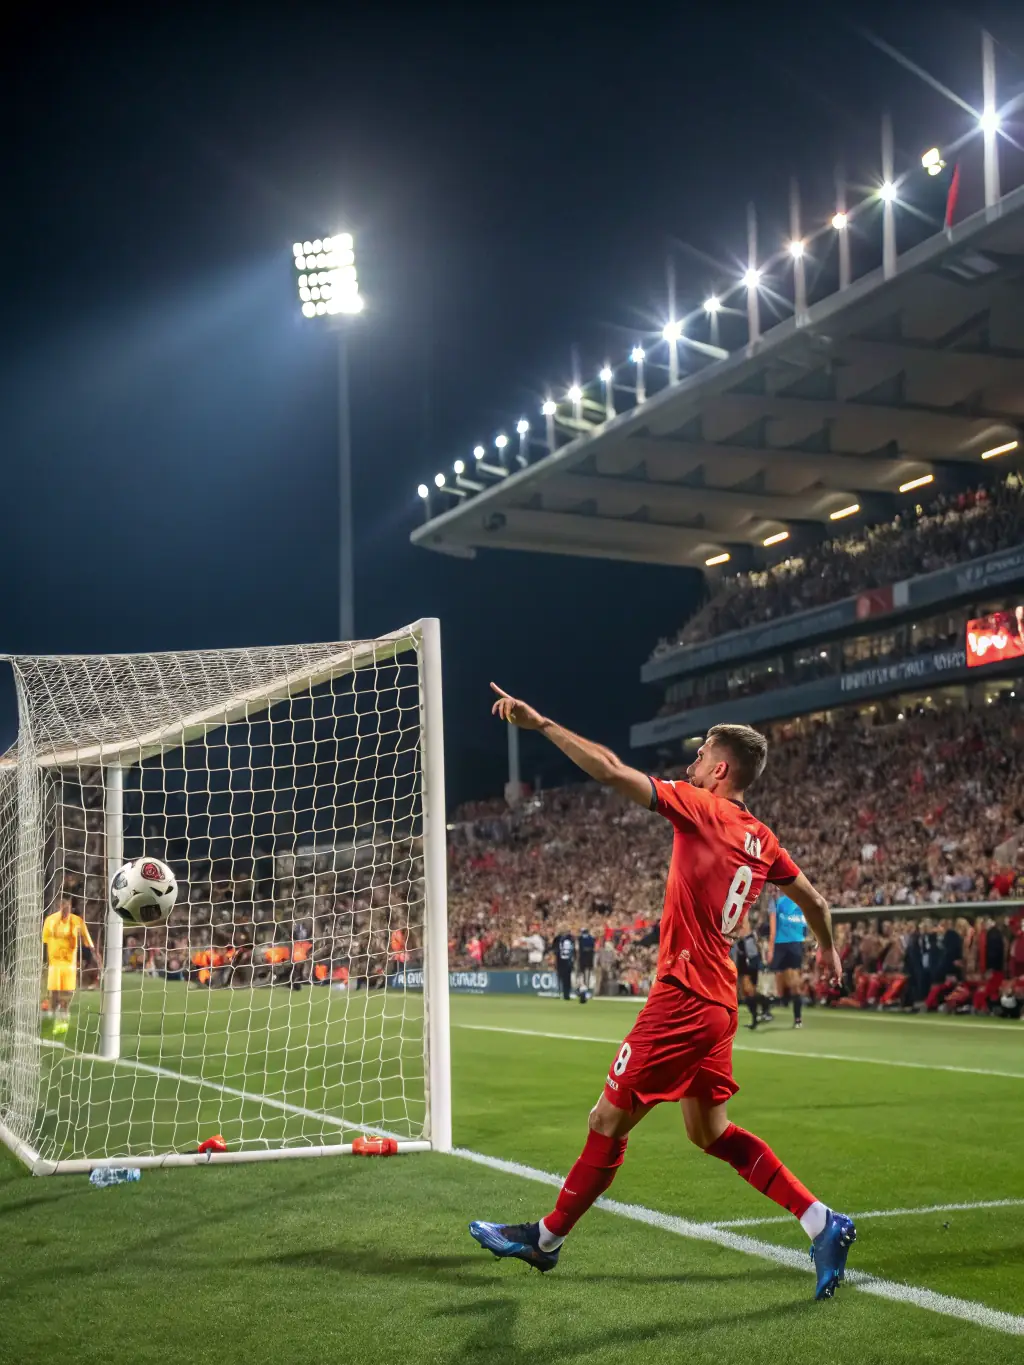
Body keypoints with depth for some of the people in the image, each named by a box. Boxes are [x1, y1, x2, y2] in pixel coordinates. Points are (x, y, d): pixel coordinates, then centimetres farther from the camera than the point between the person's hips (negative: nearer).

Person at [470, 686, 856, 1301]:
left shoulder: (701, 808, -13)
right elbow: (813, 899, 21)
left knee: (609, 1120, 4)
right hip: (718, 1001, 9)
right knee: (710, 1130, 19)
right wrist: (830, 952, 40)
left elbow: (613, 771, -20)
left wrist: (540, 723, -15)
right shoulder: (762, 840, 9)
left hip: (683, 1000, -9)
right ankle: (823, 1223, 15)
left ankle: (546, 1238, 19)